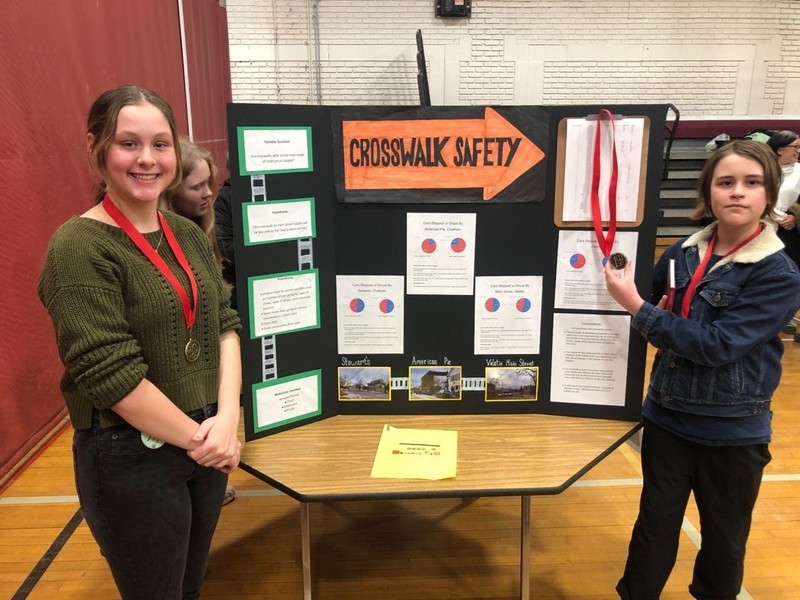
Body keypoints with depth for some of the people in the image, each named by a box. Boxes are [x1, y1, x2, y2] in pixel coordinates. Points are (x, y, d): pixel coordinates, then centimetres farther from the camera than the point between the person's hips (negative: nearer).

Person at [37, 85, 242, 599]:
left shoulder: (189, 235, 5)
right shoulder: (79, 247, -16)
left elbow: (225, 325, 4)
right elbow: (108, 373, -21)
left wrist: (226, 417, -10)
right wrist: (196, 437, -14)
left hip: (205, 445, 7)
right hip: (132, 457, -6)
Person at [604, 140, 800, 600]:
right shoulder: (681, 255, -3)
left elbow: (717, 345, -24)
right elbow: (659, 325, 11)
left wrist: (638, 307, -25)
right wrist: (660, 315, -12)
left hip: (732, 431, -3)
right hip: (667, 418, 3)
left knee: (724, 538, 19)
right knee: (654, 526, 16)